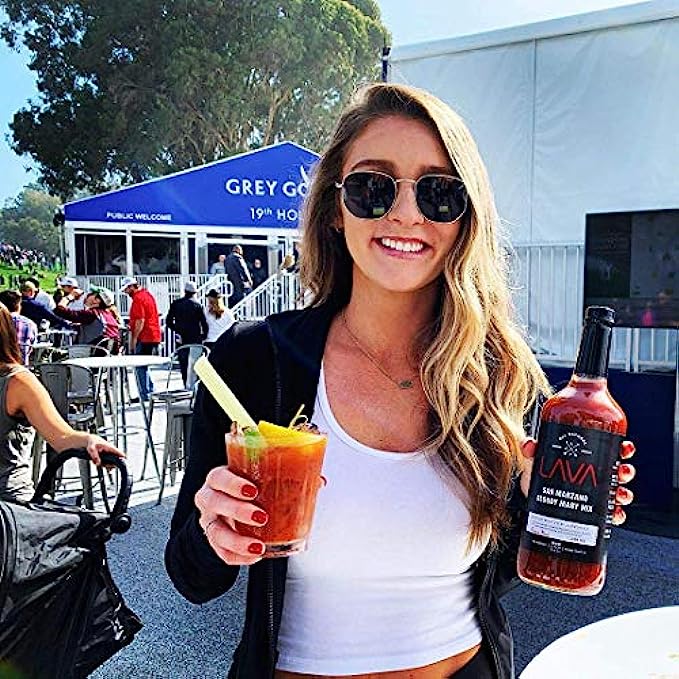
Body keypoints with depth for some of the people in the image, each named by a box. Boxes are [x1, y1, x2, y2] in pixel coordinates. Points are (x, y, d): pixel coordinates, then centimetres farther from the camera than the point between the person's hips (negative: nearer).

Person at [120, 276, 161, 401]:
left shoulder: (138, 298, -14)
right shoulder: (148, 294, 16)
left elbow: (140, 321, -20)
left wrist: (134, 338, -16)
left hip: (144, 338, -10)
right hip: (154, 337, 10)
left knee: (140, 367, -4)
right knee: (143, 366, 17)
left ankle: (145, 395, -2)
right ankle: (150, 390, 17)